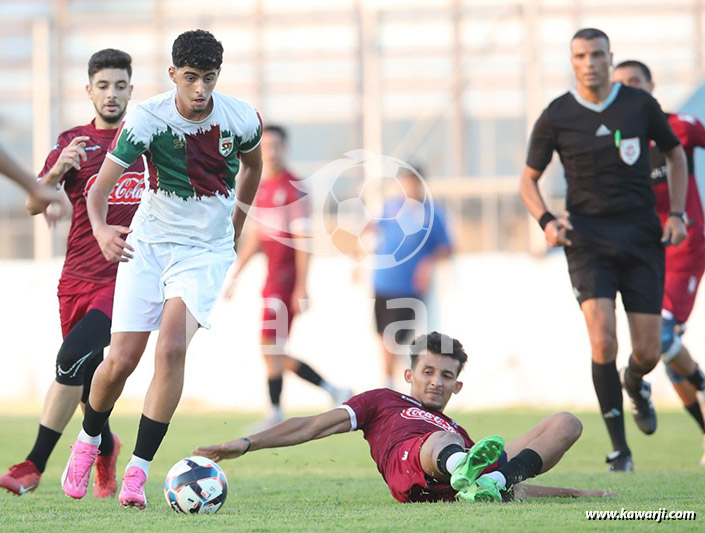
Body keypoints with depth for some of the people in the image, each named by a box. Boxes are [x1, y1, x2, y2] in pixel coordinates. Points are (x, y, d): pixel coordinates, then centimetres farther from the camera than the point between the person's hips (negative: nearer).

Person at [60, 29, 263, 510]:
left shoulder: (241, 118, -9)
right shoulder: (147, 119, -16)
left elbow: (252, 165, 15)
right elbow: (101, 186, -20)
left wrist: (236, 227, 20)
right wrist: (100, 229, -40)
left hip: (207, 250, 0)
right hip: (149, 243, 0)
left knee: (172, 348, -21)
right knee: (122, 359, -5)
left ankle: (138, 470, -14)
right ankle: (88, 442, 27)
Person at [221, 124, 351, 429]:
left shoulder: (293, 187, -9)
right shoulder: (263, 188, 15)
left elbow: (302, 241, -13)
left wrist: (301, 288, -17)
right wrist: (234, 275, 22)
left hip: (286, 278, -8)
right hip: (272, 278, 8)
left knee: (271, 348, -10)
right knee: (277, 354, 8)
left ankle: (275, 414, -4)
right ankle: (334, 392, 17)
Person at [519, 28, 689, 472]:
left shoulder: (640, 105, 0)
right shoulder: (556, 117, -2)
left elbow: (676, 154, 16)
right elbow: (529, 180, 9)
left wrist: (677, 214, 5)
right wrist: (546, 221, -9)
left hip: (642, 235, 1)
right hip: (588, 238, -1)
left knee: (648, 352, 1)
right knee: (603, 340, -19)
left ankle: (635, 383, 41)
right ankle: (620, 450, -8)